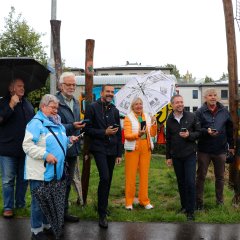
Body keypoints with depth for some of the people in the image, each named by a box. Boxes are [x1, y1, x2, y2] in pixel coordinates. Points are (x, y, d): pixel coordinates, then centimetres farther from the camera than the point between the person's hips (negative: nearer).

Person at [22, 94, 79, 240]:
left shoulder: (57, 124, 15)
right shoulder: (36, 123, -13)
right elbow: (27, 145, -20)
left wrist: (69, 140, 7)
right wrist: (45, 155, -26)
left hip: (54, 171, 8)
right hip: (40, 172, -8)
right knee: (39, 201, 2)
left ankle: (47, 225, 33)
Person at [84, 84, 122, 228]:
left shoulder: (115, 110, 11)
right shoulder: (92, 108, -4)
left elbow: (119, 133, 13)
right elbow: (88, 129, -8)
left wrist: (119, 153, 10)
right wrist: (104, 132, -16)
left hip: (112, 150, 6)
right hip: (99, 148, -5)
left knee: (108, 180, 11)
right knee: (105, 178, -17)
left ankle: (103, 206, 31)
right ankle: (102, 214, -6)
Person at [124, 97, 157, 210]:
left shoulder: (148, 117, 12)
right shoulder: (128, 118, -2)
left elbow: (153, 134, 8)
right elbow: (127, 135, -10)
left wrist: (154, 124, -7)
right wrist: (138, 134, -27)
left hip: (146, 149, 4)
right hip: (133, 149, -4)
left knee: (144, 174, 7)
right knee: (130, 175, -1)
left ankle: (144, 200, 18)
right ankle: (129, 202, 8)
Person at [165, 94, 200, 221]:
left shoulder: (191, 116, -3)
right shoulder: (169, 120, 6)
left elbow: (198, 132, 2)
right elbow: (168, 139, 12)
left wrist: (189, 135, -18)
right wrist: (168, 156, 11)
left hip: (189, 154, -3)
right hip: (176, 156, 3)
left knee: (190, 182, -8)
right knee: (181, 182, 11)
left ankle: (190, 211, 1)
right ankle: (184, 206, 26)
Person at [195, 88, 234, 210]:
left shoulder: (224, 112, 4)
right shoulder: (200, 112, -6)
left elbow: (230, 130, 9)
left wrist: (231, 145, 9)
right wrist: (207, 131, -27)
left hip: (220, 150, 3)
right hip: (204, 150, -2)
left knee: (220, 177, 13)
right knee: (201, 176, 7)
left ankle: (220, 201, 29)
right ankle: (199, 202, 18)